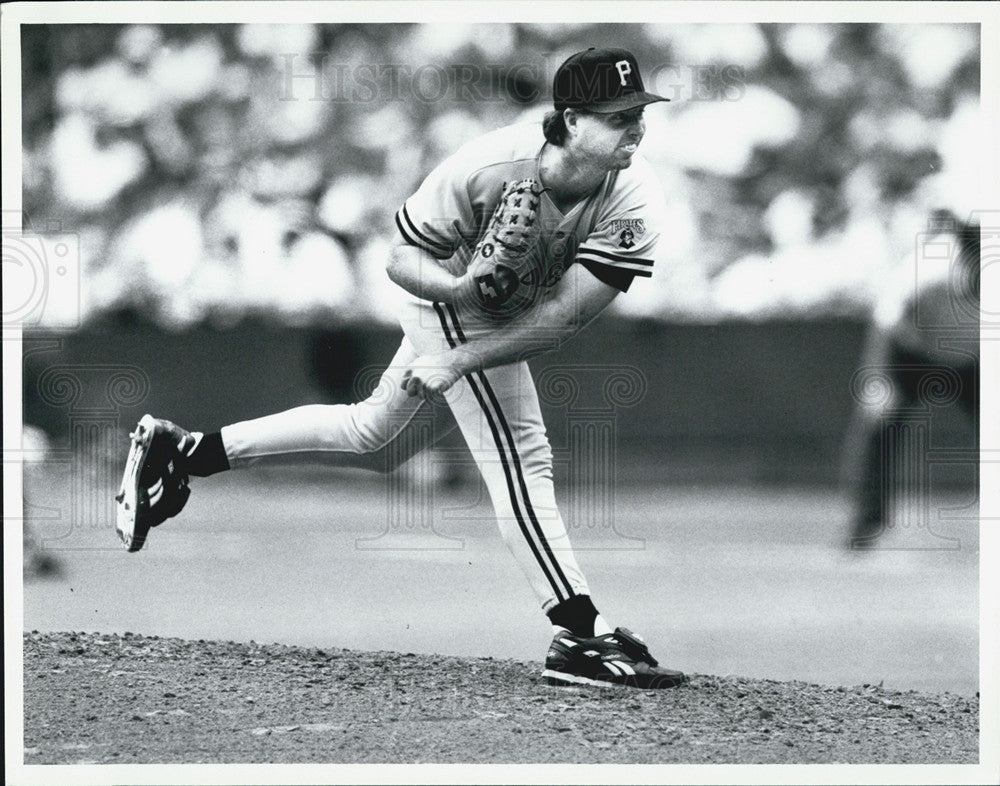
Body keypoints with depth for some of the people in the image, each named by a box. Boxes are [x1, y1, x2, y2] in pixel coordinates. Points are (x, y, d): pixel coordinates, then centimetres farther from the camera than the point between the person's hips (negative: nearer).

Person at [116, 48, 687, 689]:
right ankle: (582, 637, -16)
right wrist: (457, 285, -43)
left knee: (375, 439, 19)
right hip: (452, 300, -5)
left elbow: (566, 313, -31)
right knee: (520, 456, -16)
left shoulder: (636, 204, -29)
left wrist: (457, 361, -36)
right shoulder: (487, 167, -35)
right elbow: (402, 259, -21)